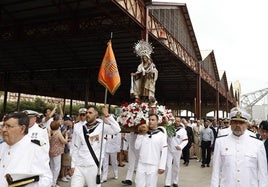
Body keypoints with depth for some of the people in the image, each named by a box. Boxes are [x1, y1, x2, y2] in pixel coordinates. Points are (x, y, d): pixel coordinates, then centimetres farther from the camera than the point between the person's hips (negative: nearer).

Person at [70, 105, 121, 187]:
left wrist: (107, 115, -23)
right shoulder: (79, 129, 6)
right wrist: (73, 165, 5)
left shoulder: (101, 127, -2)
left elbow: (117, 129, -19)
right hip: (78, 166, 2)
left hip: (93, 166, -2)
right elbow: (75, 149, 8)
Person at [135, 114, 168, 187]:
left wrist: (162, 167, -9)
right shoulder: (143, 133, 8)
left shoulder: (162, 135, -2)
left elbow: (164, 152, -5)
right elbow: (137, 147, 4)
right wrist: (140, 135, -1)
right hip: (141, 164, 3)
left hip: (153, 166, -3)